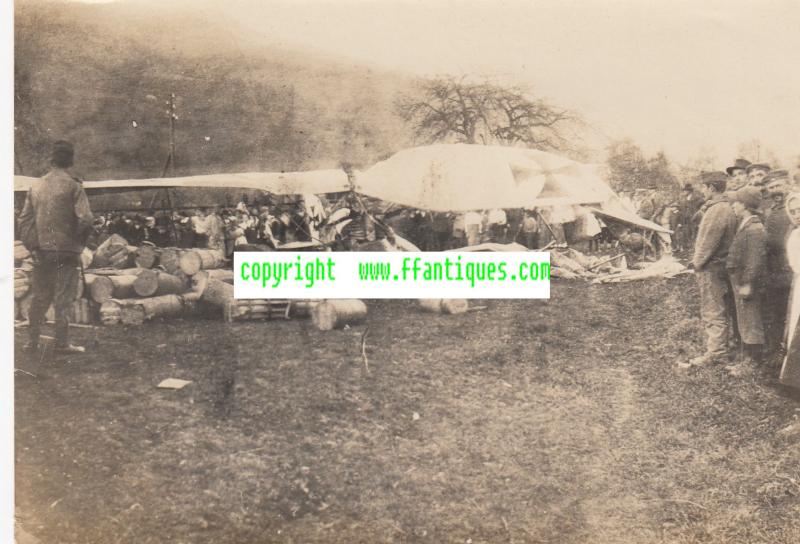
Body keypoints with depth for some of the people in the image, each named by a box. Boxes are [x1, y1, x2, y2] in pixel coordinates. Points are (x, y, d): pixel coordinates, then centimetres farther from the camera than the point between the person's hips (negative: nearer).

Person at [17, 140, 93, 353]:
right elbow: (85, 218, -17)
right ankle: (62, 343, 4)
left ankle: (32, 341, 19)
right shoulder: (73, 186, -9)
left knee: (40, 296, 15)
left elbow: (24, 220, 7)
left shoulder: (36, 186, 7)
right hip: (66, 250, -5)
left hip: (41, 250, 5)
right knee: (63, 298, 2)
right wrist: (79, 242, -1)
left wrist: (31, 246, 14)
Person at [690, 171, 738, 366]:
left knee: (713, 312, -3)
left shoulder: (717, 210, -21)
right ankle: (719, 347, 29)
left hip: (710, 268, -10)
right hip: (718, 266, 10)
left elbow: (709, 241, -22)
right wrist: (698, 260, 12)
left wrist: (698, 262, -11)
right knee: (718, 310, 18)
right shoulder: (725, 207, 11)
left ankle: (716, 352, 3)